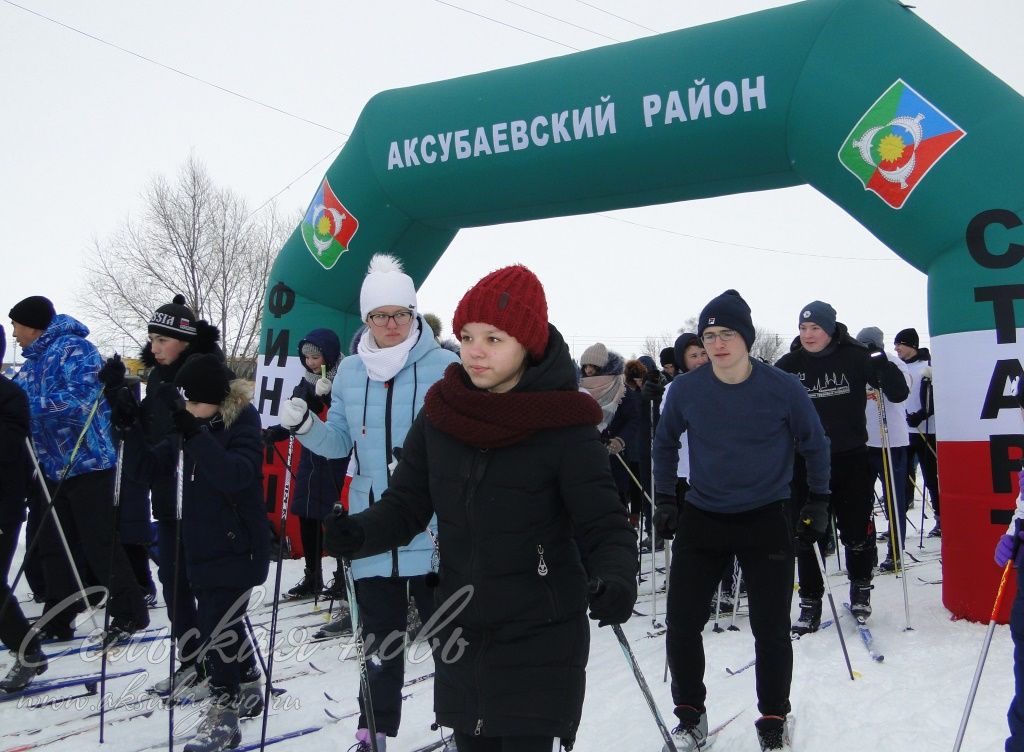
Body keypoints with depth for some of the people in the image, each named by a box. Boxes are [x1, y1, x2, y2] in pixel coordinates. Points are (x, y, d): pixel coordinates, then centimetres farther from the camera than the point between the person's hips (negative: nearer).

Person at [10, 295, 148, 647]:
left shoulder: (74, 350, -14)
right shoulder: (34, 360, 14)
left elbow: (78, 400, -26)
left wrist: (24, 402, -26)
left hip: (88, 463, -9)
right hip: (54, 467, 9)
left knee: (99, 545, -4)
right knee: (56, 544, 13)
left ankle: (130, 614, 7)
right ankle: (57, 618, 24)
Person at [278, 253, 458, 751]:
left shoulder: (445, 368, -7)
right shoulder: (350, 372, 6)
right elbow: (339, 443, 10)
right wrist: (304, 425, -7)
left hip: (434, 531, -4)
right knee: (380, 637, 16)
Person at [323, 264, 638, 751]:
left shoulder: (564, 428, -15)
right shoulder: (440, 416, -3)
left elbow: (605, 527, -13)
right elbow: (405, 505, 2)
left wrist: (614, 580, -33)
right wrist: (360, 533, -18)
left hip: (540, 639, -4)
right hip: (460, 634, 4)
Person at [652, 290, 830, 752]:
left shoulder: (782, 388, -10)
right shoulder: (685, 390, -7)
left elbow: (814, 444, 6)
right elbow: (665, 443, 11)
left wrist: (818, 500, 7)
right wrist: (665, 499, 9)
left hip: (766, 522, -1)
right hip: (701, 519, 2)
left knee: (771, 630, 4)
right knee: (681, 626, 1)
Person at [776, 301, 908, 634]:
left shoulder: (855, 358, -5)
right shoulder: (790, 365, 1)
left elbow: (898, 394, -5)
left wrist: (882, 365, -22)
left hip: (851, 460, -1)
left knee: (857, 531, 6)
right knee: (806, 535, 4)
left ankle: (860, 586, 34)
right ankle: (810, 604, 17)